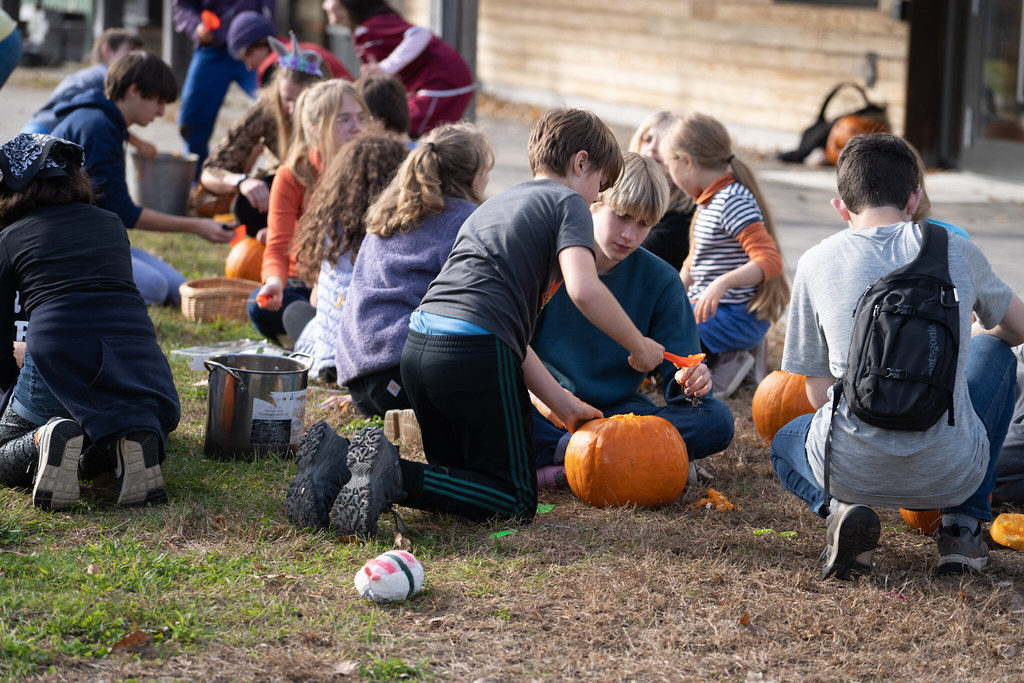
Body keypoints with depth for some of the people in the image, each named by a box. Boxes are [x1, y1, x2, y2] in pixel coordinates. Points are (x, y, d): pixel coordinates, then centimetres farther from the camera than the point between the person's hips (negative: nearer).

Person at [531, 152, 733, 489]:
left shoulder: (660, 281, 0)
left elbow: (677, 377, -1)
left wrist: (689, 382, -26)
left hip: (618, 408, 3)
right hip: (544, 408, -2)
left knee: (716, 419, -23)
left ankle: (554, 454, -28)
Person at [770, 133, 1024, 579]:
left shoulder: (817, 263, 4)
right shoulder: (957, 251, 5)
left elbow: (819, 395, 8)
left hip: (853, 473, 0)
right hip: (952, 475, 0)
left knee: (787, 440, 37)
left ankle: (841, 509, 2)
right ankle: (963, 525, 20)